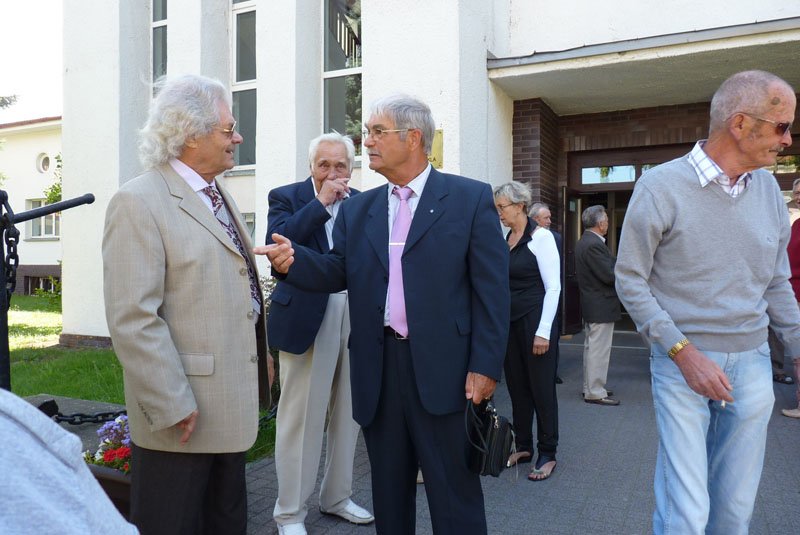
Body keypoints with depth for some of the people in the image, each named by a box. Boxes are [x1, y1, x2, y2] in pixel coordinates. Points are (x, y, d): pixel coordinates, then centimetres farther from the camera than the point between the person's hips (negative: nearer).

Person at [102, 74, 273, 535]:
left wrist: (263, 356, 18)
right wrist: (172, 406, -20)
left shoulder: (219, 196, 13)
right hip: (183, 418, -8)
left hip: (233, 407, 8)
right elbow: (133, 320, -20)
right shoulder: (139, 202, -15)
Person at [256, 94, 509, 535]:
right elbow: (336, 272, 4)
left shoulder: (471, 198, -2)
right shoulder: (357, 210, 12)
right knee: (389, 492, 20)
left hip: (442, 370, -4)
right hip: (378, 370, 5)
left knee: (454, 494, 8)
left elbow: (491, 289, -6)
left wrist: (485, 366, -11)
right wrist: (293, 260, -16)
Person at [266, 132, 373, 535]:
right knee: (300, 416, 3)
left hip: (356, 317, 5)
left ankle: (337, 497, 33)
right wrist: (321, 202, -15)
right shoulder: (286, 197, 2)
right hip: (307, 318, -4)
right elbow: (278, 241, -18)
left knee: (347, 412, 14)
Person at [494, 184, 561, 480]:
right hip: (510, 322, 7)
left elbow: (553, 287, -12)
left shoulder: (540, 237, -9)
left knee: (542, 388, 2)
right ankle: (524, 447, 26)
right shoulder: (505, 239, 10)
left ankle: (547, 455, 16)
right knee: (517, 387, 12)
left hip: (535, 321, -6)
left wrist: (543, 331, -17)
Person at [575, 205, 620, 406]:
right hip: (601, 306, -11)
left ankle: (590, 387, 29)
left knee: (590, 347, 18)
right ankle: (595, 393, 5)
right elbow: (609, 275, -23)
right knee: (599, 350, -3)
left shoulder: (583, 242, 11)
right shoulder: (594, 244, -22)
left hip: (590, 305, 11)